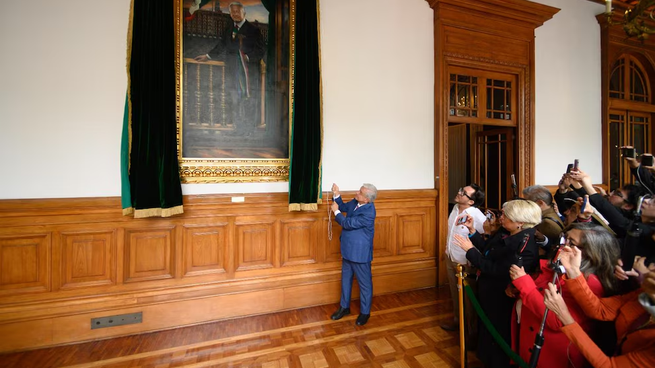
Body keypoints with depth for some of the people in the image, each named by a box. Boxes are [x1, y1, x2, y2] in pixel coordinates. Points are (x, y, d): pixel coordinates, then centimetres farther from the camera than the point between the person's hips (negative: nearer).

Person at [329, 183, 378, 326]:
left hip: (360, 253, -8)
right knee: (346, 279, 21)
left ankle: (365, 312, 32)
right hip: (348, 250, 9)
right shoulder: (356, 202, -4)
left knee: (364, 283, 12)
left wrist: (336, 212, -13)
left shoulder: (368, 212, -28)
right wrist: (337, 195, -3)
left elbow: (348, 224, -25)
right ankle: (344, 307, 40)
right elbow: (344, 207, 13)